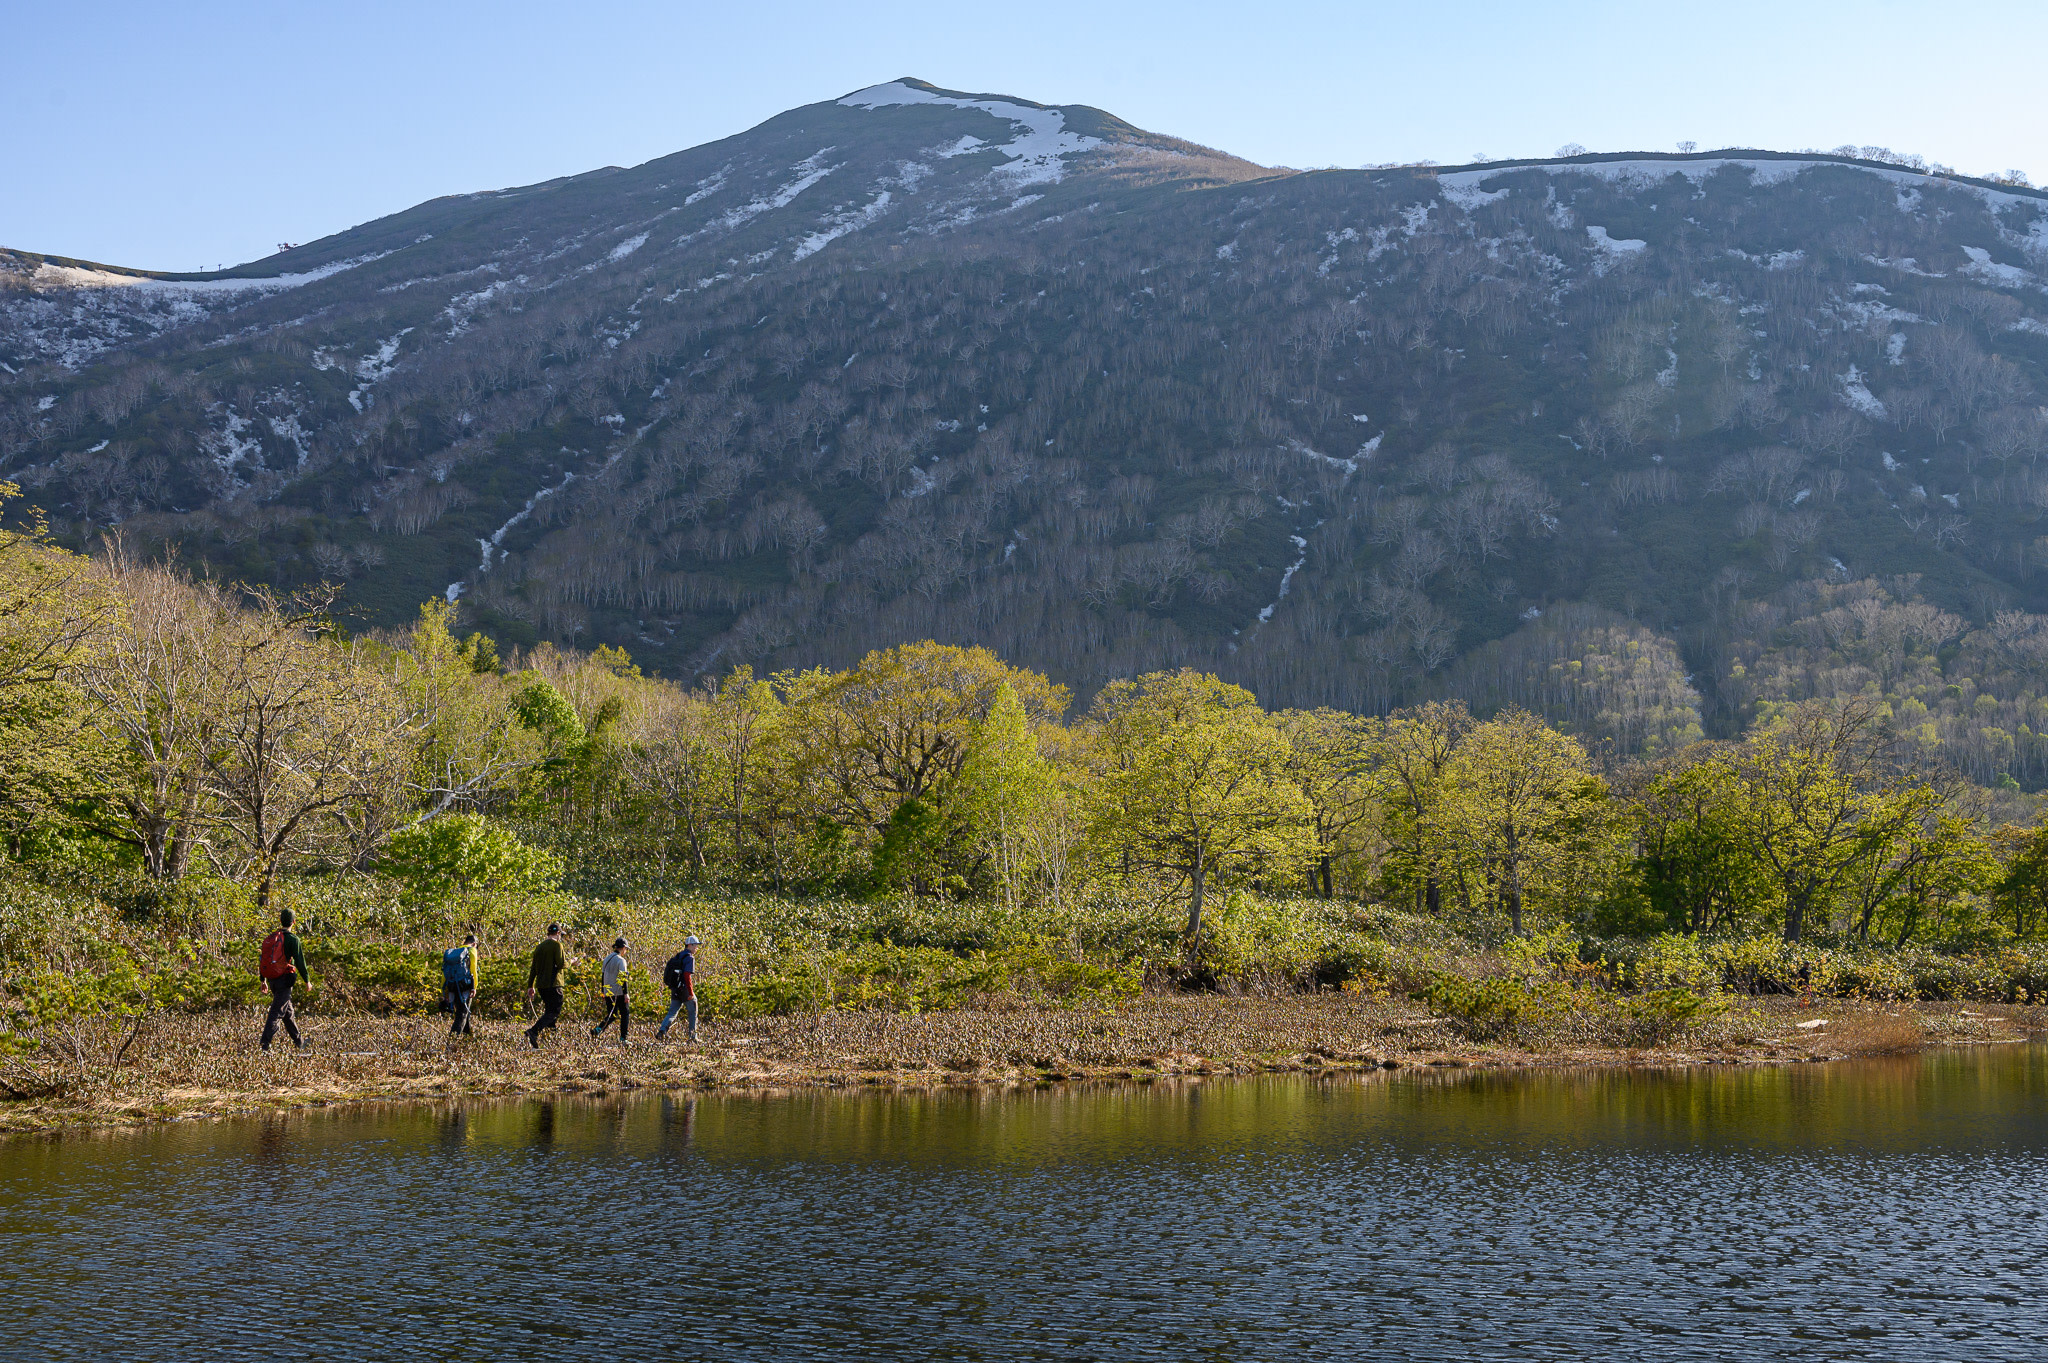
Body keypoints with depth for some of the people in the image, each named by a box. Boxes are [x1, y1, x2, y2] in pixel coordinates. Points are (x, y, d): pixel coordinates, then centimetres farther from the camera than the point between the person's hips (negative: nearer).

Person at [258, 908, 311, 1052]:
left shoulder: (270, 938, 9)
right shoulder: (292, 939, -12)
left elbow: (263, 959, 13)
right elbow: (299, 961, -11)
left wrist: (263, 980, 22)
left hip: (272, 979, 7)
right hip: (284, 979, -7)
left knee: (288, 1012, 18)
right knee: (277, 1012, -6)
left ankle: (299, 1042, 30)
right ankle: (264, 1044, -13)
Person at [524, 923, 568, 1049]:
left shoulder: (539, 946, 15)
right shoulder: (556, 945, -8)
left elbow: (533, 968, 16)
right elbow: (561, 964, -17)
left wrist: (530, 986, 20)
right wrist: (568, 962, 5)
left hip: (541, 985, 8)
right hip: (553, 985, -8)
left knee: (549, 1010, 21)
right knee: (554, 1011, -9)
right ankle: (534, 1031, -25)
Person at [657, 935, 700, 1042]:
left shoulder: (677, 956, 14)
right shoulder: (689, 958, -12)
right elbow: (687, 975, -22)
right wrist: (691, 992, -21)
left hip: (675, 989, 7)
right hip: (684, 989, -7)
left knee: (672, 1013, 8)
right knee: (693, 1012, 9)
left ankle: (662, 1030, -12)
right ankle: (693, 1036, 12)